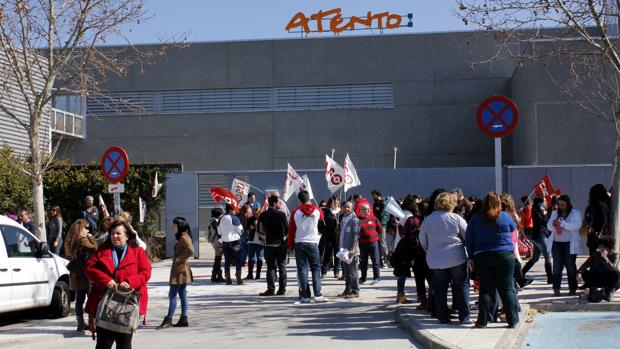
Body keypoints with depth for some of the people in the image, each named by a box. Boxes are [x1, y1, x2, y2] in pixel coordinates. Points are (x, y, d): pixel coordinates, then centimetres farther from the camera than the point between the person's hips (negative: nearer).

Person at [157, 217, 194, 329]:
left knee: (172, 294, -9)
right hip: (179, 269, 11)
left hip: (180, 270, -11)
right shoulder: (181, 237, 17)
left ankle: (168, 320, -9)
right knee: (182, 294, 9)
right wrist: (175, 256, 10)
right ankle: (184, 319, 11)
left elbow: (190, 251, -27)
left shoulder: (184, 237, -14)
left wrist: (179, 258, -19)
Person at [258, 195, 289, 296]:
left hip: (269, 244, 1)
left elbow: (259, 231, 3)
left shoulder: (263, 215, 0)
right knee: (282, 266, 7)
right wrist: (284, 237, 10)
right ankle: (282, 289, 6)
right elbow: (287, 228, -7)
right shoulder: (281, 214, -8)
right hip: (281, 243, -1)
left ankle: (271, 289, -6)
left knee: (271, 267, 2)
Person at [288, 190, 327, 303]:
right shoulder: (316, 210, 0)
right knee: (316, 269, 7)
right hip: (313, 243, 0)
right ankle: (317, 295, -1)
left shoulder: (295, 212, -3)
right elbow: (322, 217, 24)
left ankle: (305, 296, 1)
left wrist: (290, 245, 10)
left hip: (299, 243, 0)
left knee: (302, 270, 3)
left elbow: (291, 230, 0)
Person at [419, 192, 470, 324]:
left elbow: (422, 241, 9)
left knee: (440, 290, 9)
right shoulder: (456, 219, -8)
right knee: (461, 287, 7)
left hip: (436, 261, 2)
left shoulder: (427, 220, 0)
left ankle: (443, 317, 10)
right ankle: (464, 317, 6)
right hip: (457, 259, -2)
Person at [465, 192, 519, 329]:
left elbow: (468, 240, 3)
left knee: (485, 289, 5)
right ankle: (512, 320, 5)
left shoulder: (475, 219, 1)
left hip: (482, 258, 1)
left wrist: (470, 257, 8)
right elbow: (513, 228, 17)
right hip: (505, 256, -1)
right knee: (507, 289, 4)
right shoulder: (505, 217, -2)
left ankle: (482, 321, 5)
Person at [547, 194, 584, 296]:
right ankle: (556, 289, 1)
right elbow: (549, 227, 11)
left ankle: (572, 289, 9)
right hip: (556, 243, 3)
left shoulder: (575, 213, -1)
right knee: (557, 266, 0)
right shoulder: (555, 213, 14)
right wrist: (553, 224, -13)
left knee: (570, 266, 1)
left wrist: (562, 223, -24)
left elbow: (576, 226, -16)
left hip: (570, 244, -3)